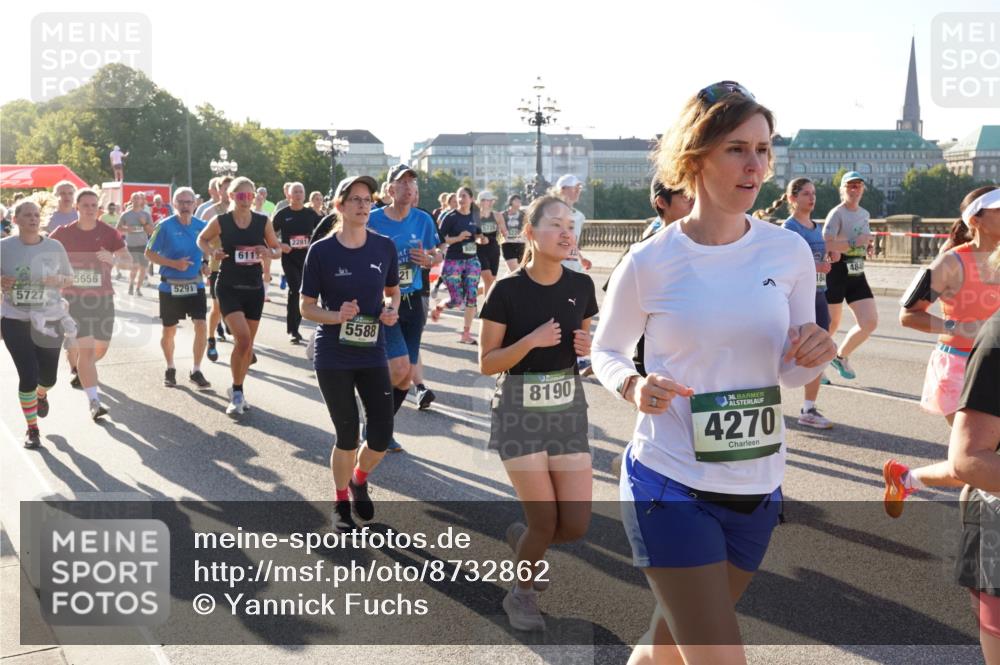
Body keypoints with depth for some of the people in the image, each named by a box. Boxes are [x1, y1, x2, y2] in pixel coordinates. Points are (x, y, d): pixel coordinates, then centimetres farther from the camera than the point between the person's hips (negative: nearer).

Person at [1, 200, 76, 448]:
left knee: (48, 377, 10)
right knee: (28, 376, -9)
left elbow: (70, 279, 8)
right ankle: (32, 429, 11)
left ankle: (41, 394, 50)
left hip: (50, 319, 2)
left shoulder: (55, 247, -2)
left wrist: (57, 280, -14)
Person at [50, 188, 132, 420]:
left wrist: (113, 258, -30)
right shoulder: (63, 233, -2)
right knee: (86, 348, -12)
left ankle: (81, 370, 48)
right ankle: (94, 401, -11)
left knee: (101, 348, 13)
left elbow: (128, 261, -9)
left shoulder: (108, 233, -2)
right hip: (74, 298, -2)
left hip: (102, 298, 2)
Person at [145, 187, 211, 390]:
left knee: (201, 327, -9)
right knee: (169, 331, 9)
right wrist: (174, 264, -18)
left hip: (195, 285, 2)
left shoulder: (201, 226, 0)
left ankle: (196, 371, 6)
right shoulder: (165, 226, -9)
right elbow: (149, 253, -6)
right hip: (170, 286, -2)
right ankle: (170, 369, 32)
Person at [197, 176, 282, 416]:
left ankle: (237, 391, 30)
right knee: (242, 339, -18)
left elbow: (278, 248, 7)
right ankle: (237, 392, 0)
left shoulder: (263, 222, -2)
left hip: (254, 288, 3)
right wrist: (212, 252, -10)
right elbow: (202, 239, 11)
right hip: (229, 288, -3)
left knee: (247, 344, 11)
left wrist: (269, 252, -15)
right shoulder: (221, 221, -6)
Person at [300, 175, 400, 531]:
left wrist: (392, 310, -7)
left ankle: (359, 480, 34)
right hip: (333, 357, -3)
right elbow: (307, 306, -3)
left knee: (382, 436, 0)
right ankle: (341, 503, 29)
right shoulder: (321, 251, -8)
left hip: (372, 354, 3)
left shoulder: (385, 246, 0)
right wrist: (336, 316, -21)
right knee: (348, 436, 3)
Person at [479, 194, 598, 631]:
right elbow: (486, 363, -9)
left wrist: (588, 347, -9)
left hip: (568, 410, 4)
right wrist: (532, 341, -23)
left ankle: (522, 536, 33)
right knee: (546, 521, -5)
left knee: (577, 524, -1)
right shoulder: (507, 290, -12)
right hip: (520, 412, -4)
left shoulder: (580, 286, 0)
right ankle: (521, 595, 24)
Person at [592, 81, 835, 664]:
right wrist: (634, 387, -18)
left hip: (757, 487, 4)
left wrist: (812, 357, -15)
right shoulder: (650, 262, -11)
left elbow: (792, 373, 8)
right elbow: (607, 350, 4)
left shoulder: (791, 252, -2)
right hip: (670, 485, -4)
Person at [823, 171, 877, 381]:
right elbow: (825, 243, -25)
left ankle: (841, 356, 21)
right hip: (837, 272, -7)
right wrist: (855, 243, -26)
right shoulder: (837, 213, -11)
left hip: (857, 274, 7)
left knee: (870, 322, -2)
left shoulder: (864, 214, 13)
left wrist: (868, 246, 9)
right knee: (832, 323, 5)